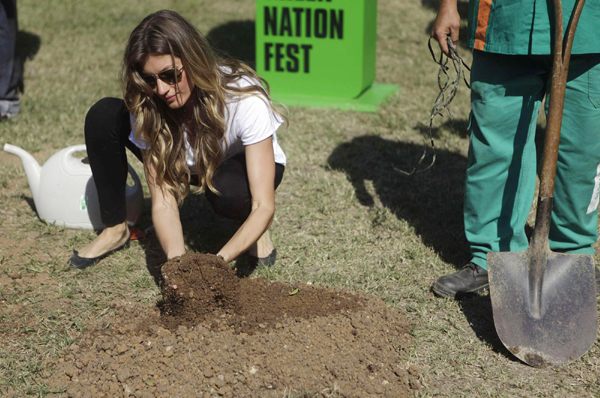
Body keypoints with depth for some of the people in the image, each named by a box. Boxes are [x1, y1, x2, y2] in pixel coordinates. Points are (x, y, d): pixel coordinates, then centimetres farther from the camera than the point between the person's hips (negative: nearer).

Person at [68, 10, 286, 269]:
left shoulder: (246, 100, -38)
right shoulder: (147, 105, -28)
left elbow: (264, 206, -38)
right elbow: (163, 200, -28)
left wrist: (219, 260, -54)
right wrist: (177, 259, -47)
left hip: (248, 165, -3)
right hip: (188, 166, 3)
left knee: (227, 190, -42)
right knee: (103, 115, -19)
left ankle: (255, 229, -5)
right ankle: (115, 229, -3)